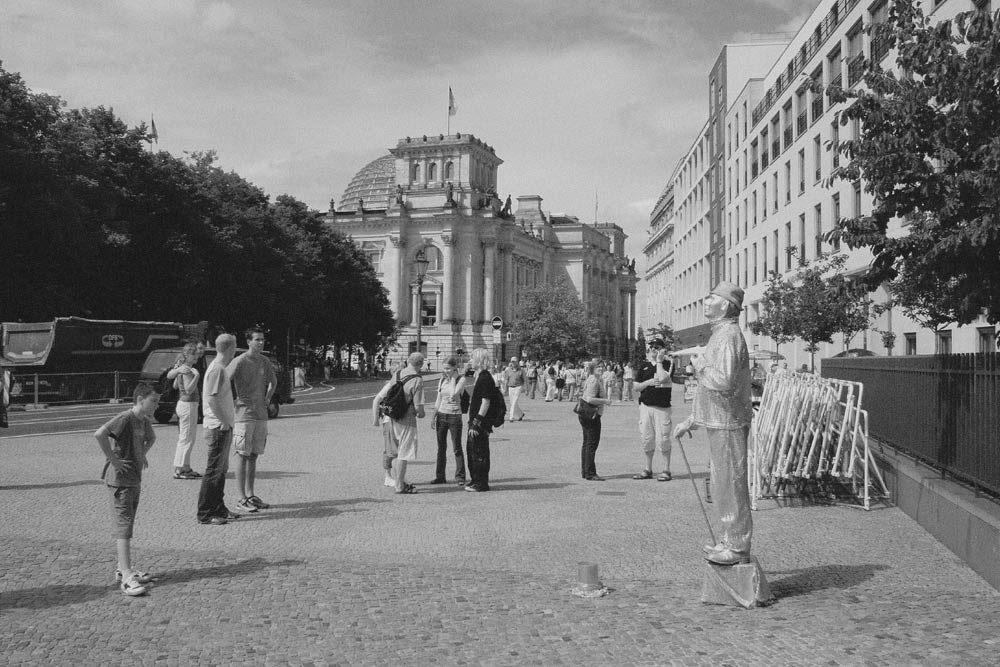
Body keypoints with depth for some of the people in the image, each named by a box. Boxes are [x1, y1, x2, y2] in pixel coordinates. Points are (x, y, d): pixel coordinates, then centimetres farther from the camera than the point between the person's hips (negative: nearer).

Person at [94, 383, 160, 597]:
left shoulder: (145, 421, 9)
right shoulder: (125, 418, -18)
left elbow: (151, 438, 32)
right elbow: (100, 434, -33)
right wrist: (112, 459, -25)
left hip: (135, 478, 9)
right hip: (120, 478, -9)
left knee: (127, 525, 16)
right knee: (123, 526, -8)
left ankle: (123, 569, 26)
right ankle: (126, 576, -8)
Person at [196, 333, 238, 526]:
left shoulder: (220, 368, 14)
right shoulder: (217, 369, -17)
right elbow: (210, 398, -24)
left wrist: (232, 406, 18)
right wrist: (224, 420, -18)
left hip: (224, 427, 10)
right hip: (218, 428, -10)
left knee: (221, 470, 16)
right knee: (213, 471, -5)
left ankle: (219, 509, 26)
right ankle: (204, 514, 1)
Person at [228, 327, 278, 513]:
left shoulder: (265, 361, 9)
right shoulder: (240, 361, -11)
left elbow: (273, 381, 26)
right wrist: (232, 402, -11)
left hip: (261, 414, 6)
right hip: (244, 414, -6)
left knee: (253, 456, 11)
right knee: (243, 456, -2)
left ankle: (250, 495, 19)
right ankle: (242, 499, 1)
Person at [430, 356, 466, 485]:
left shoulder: (461, 379, -7)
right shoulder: (442, 379, 8)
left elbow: (453, 395, -22)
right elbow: (438, 400, 13)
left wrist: (453, 379, -13)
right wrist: (434, 417, 10)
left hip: (454, 416, -5)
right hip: (441, 415, 5)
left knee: (457, 448, 0)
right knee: (441, 448, 9)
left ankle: (460, 477, 8)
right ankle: (440, 476, 16)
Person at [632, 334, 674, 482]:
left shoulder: (667, 364, -1)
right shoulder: (644, 365, 11)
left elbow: (662, 378, -20)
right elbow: (636, 386, 10)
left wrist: (659, 361, -11)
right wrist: (648, 382, -8)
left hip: (662, 406, -4)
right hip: (645, 405, 4)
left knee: (662, 439, -5)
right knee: (647, 438, 8)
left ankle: (666, 470, 5)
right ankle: (648, 470, 19)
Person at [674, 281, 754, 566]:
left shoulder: (729, 336, -16)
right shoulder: (719, 335, 18)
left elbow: (723, 381, -29)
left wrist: (700, 365, -11)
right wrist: (691, 421, 24)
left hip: (728, 423, -11)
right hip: (717, 422, 11)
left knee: (731, 483, -4)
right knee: (722, 484, 16)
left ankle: (737, 547, 3)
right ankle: (729, 540, 26)